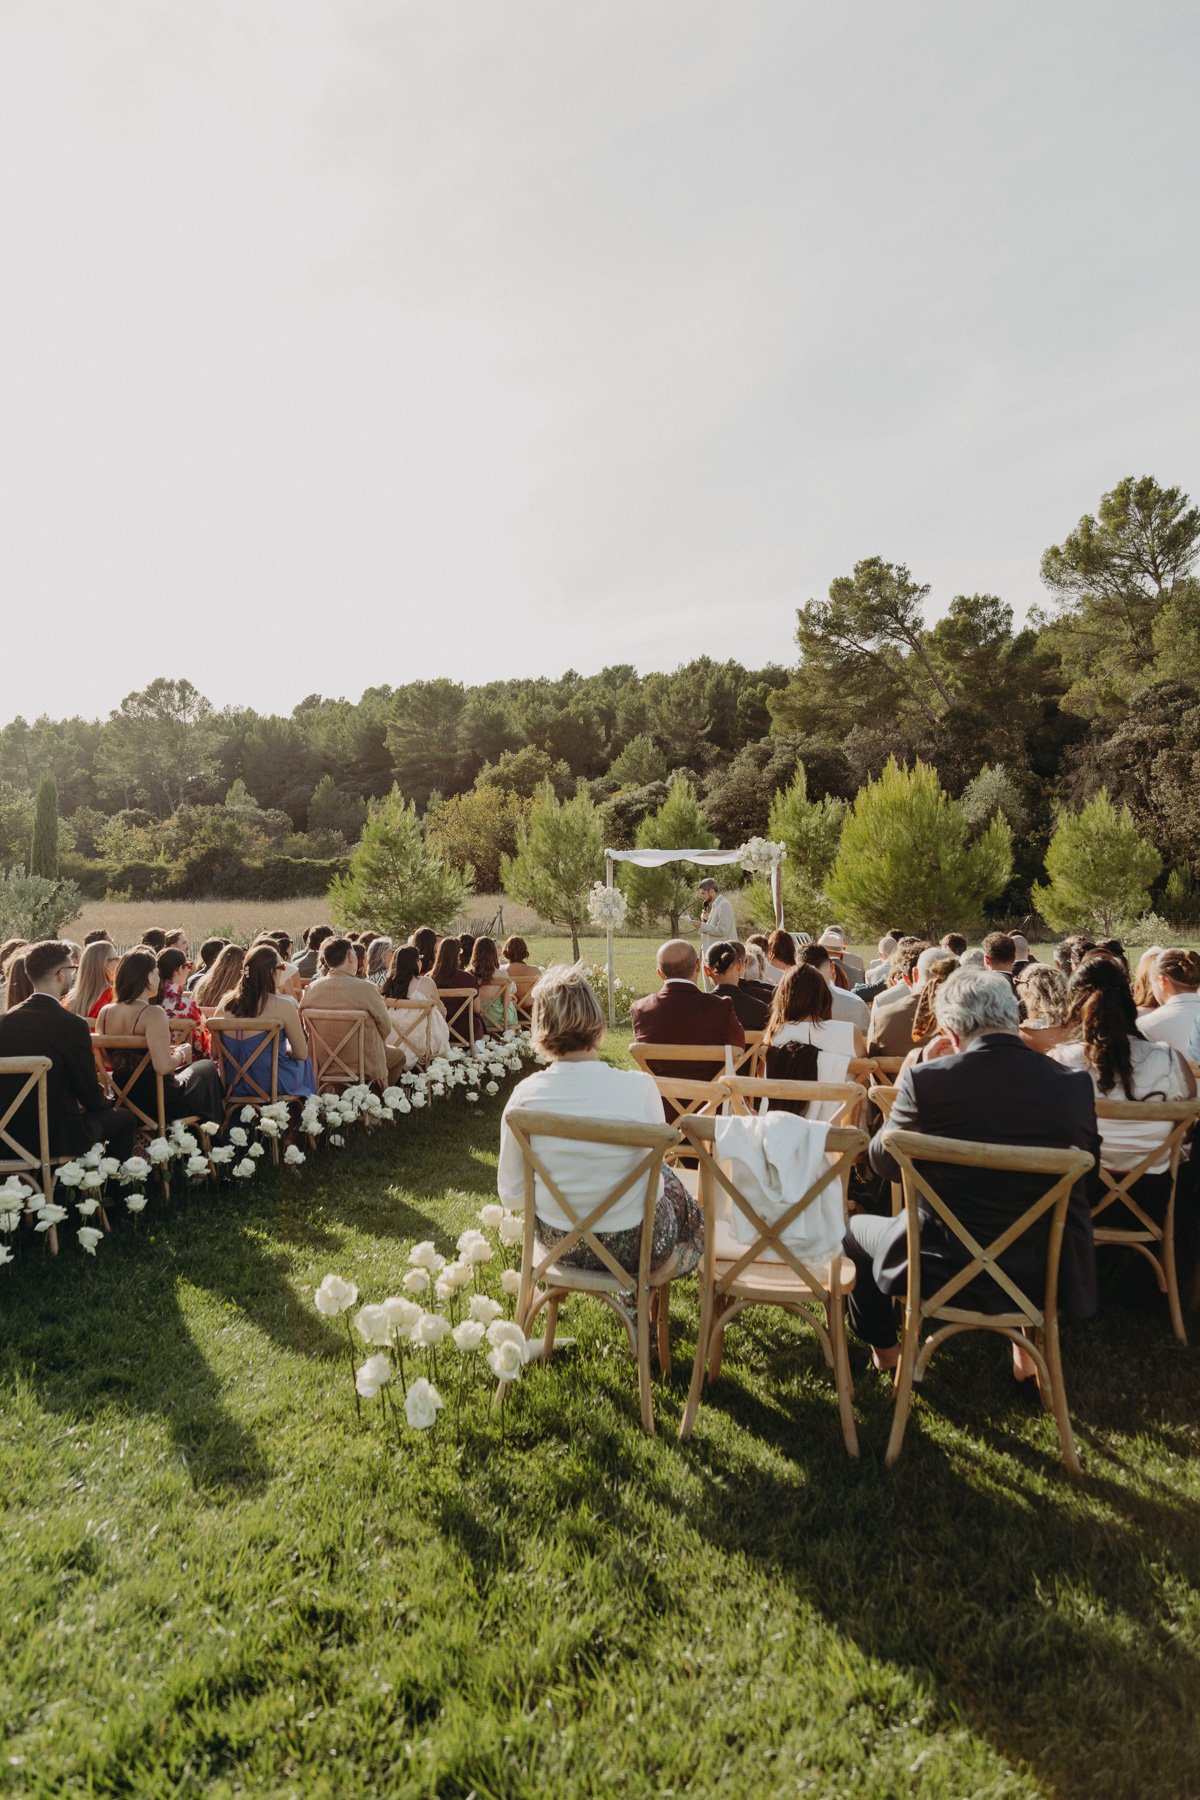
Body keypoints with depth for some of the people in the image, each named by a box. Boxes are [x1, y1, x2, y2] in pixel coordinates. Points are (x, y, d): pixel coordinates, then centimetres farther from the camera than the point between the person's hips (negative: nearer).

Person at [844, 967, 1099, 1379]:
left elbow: (884, 1162, -3)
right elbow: (1087, 1163, 9)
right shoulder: (1075, 1084, -10)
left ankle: (884, 1350, 45)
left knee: (856, 1228, 28)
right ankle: (1027, 1351, 40)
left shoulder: (925, 1080, -19)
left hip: (946, 1269, -3)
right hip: (1047, 1275, 3)